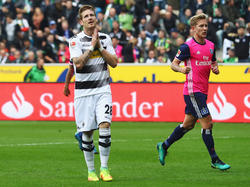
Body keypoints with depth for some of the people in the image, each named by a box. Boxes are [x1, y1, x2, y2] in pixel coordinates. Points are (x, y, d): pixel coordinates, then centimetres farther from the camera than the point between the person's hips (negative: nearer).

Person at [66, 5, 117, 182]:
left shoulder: (105, 39, 8)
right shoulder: (75, 41, -3)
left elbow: (114, 62, 2)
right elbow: (78, 63, -16)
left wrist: (100, 47, -7)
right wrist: (92, 46, -15)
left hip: (102, 89, 1)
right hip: (83, 92, -1)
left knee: (105, 125, -15)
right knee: (87, 132, 1)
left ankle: (104, 168, -8)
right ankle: (91, 170, 14)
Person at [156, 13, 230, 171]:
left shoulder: (211, 45, 11)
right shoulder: (187, 46, -10)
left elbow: (214, 62, 23)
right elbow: (173, 64, -6)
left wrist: (215, 69, 0)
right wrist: (181, 69, -27)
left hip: (203, 90, 8)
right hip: (193, 90, -8)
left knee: (188, 124, 16)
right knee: (207, 123, -11)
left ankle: (164, 146, 33)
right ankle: (215, 160, -5)